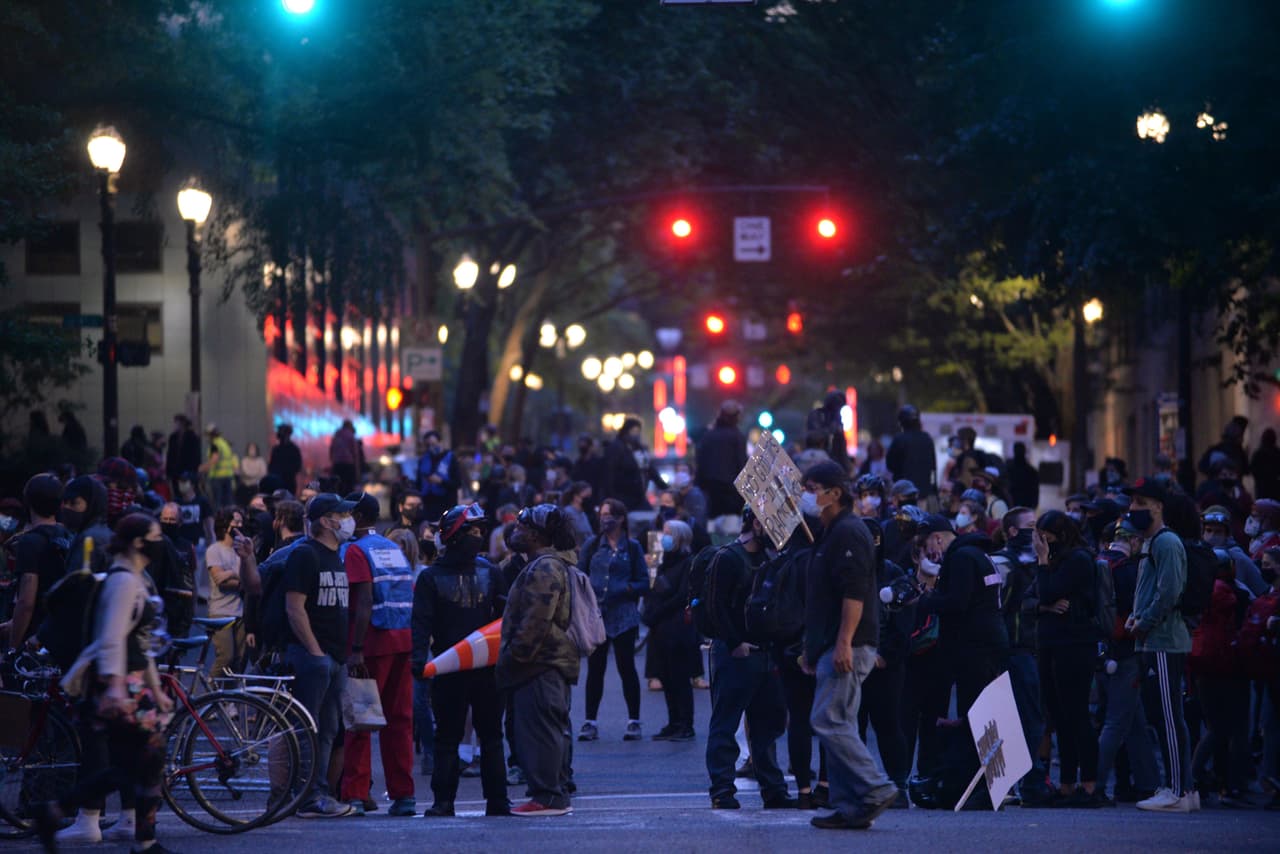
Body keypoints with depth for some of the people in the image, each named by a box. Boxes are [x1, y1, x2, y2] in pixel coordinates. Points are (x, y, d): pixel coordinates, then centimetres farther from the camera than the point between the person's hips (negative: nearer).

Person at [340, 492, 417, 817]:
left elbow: (364, 601, -17)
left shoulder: (356, 550, -7)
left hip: (373, 642, -7)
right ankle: (403, 794, 7)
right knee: (399, 718, 8)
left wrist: (356, 650, -20)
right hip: (403, 641, 7)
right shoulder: (395, 549, 17)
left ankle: (356, 793, -7)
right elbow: (413, 600, 15)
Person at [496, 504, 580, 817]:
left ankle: (547, 796, -11)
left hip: (540, 664, -11)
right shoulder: (541, 565, 21)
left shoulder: (544, 568, -15)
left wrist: (514, 657, -18)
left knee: (539, 729, -10)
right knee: (551, 729, 13)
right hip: (551, 663, 11)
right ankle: (556, 795, 17)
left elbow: (536, 622, -22)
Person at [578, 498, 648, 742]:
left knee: (626, 667, 1)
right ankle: (590, 722, 8)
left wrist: (624, 589, -14)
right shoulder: (592, 545, 9)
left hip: (623, 617, -2)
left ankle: (634, 722, 8)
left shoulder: (632, 548, 4)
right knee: (594, 669, 3)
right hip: (595, 616, 2)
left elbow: (644, 583, 2)